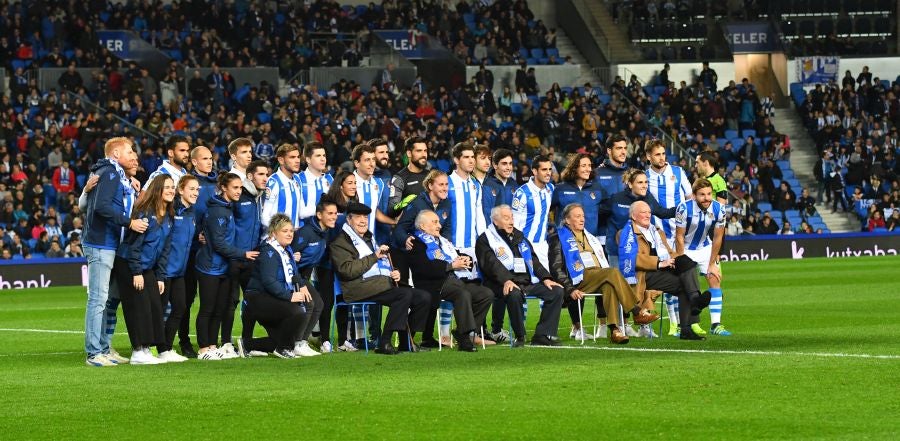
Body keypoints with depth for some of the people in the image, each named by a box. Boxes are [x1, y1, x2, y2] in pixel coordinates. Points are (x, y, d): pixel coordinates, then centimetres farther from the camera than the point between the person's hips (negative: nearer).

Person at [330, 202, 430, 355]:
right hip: (361, 287, -9)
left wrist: (394, 273, 16)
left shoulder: (369, 239, 30)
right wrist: (374, 257, -14)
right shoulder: (340, 243, 3)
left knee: (424, 297, -6)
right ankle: (384, 343, -31)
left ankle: (406, 341, 2)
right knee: (405, 294, -30)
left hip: (384, 283, 9)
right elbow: (347, 270, -14)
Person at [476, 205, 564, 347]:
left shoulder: (519, 236, 25)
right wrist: (506, 280, -30)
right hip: (504, 285, -7)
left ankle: (543, 335, -11)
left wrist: (545, 278, 7)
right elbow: (491, 264, -14)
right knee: (514, 294, -40)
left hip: (528, 282, 7)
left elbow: (533, 259, 23)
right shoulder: (485, 240, 3)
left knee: (557, 291, -9)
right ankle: (519, 336, -23)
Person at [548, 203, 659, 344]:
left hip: (599, 277, 5)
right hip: (580, 278, -5)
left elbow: (604, 263, 31)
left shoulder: (591, 238, 31)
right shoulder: (559, 239, 10)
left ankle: (614, 330, -44)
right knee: (614, 272, -31)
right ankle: (638, 312, -32)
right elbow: (556, 268, 0)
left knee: (609, 286, -33)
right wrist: (570, 289, -13)